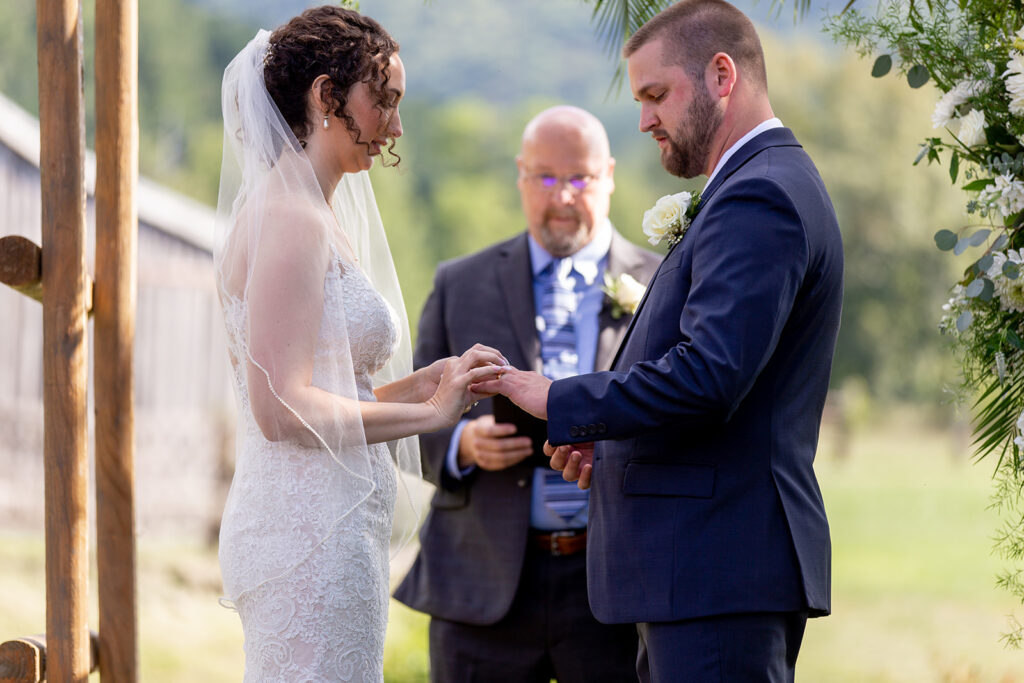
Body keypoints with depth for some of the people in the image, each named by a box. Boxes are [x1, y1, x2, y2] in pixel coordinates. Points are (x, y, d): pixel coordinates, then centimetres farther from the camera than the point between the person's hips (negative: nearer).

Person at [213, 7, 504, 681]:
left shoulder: (294, 212, 17)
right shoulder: (292, 220, -13)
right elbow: (281, 410, -19)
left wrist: (415, 385, 7)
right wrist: (428, 414, -11)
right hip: (313, 542, -10)